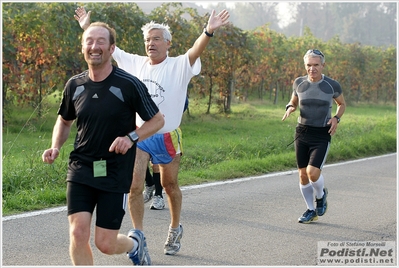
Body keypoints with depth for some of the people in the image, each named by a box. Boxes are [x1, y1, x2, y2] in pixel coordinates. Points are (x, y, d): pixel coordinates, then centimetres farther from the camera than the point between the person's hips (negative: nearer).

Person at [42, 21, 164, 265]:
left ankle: (135, 243, 36)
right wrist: (56, 147, 0)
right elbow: (65, 120, 19)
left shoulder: (129, 85, -11)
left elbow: (157, 120, -2)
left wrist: (131, 137, -19)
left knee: (105, 244, 0)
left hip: (115, 174, -3)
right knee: (78, 234, -10)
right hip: (81, 170, 3)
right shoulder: (74, 85, 2)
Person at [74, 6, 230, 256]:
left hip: (167, 137, -2)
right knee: (134, 186, -9)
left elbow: (195, 51, -28)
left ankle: (175, 229, 36)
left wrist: (209, 32, -45)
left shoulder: (179, 66, -8)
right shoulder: (136, 63, 4)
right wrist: (88, 28, 17)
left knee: (170, 185, 14)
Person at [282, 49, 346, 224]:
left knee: (313, 172, -18)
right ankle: (311, 211, 25)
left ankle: (321, 195, 16)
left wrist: (336, 118, -7)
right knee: (303, 174, 6)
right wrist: (290, 108, -5)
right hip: (302, 133, 3)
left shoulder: (332, 85, -6)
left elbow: (342, 104, 12)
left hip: (322, 135, -3)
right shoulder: (299, 83, 0)